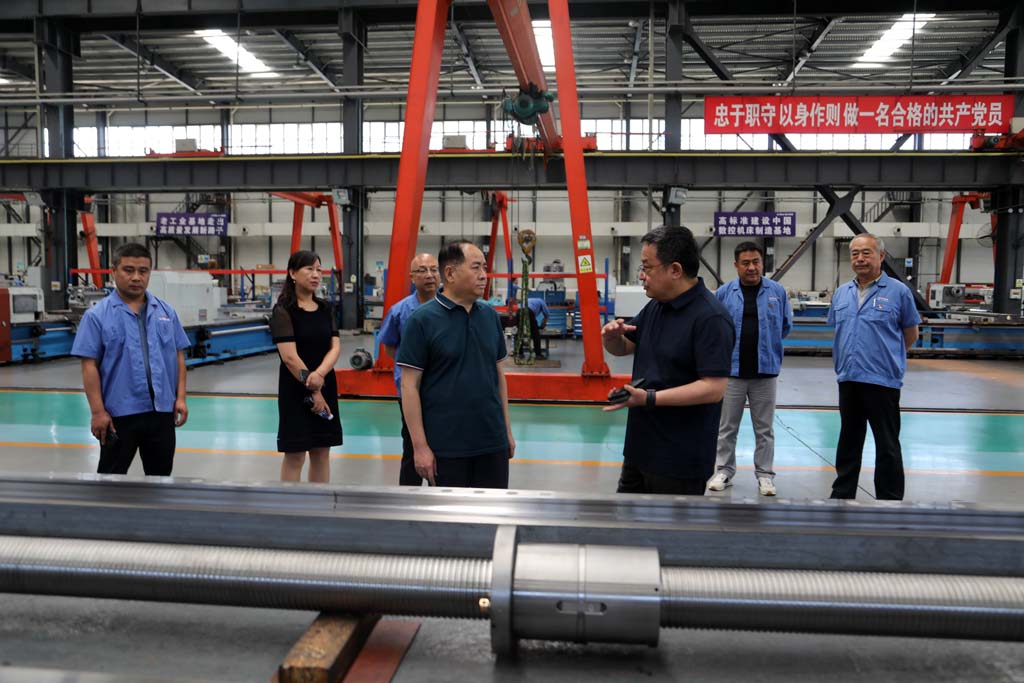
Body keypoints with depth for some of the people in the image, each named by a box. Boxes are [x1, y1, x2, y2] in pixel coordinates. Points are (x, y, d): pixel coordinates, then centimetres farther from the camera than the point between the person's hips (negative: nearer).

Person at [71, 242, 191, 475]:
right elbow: (89, 366, -7)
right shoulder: (97, 315, -4)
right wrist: (98, 411, -12)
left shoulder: (166, 312, 7)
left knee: (161, 475, 15)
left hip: (162, 410, 4)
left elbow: (178, 356, 9)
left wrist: (180, 398, 2)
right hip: (120, 413, -3)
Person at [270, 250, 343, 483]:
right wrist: (312, 389, -15)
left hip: (326, 386, 6)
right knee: (295, 455, 1)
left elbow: (335, 346, -2)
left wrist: (319, 374, -20)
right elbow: (290, 357, -17)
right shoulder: (283, 310, -10)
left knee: (322, 452, 11)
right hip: (295, 389, -6)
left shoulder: (326, 308, 7)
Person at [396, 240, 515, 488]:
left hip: (492, 441, 5)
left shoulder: (491, 316, 5)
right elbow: (409, 386, -10)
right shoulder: (422, 320, -10)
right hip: (445, 446, -4)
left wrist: (507, 430, 12)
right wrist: (420, 445, -13)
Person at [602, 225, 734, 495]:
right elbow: (624, 348, 19)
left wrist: (650, 398, -29)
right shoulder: (656, 306, 8)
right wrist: (613, 336, -5)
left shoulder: (710, 318, -19)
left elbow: (715, 387, -25)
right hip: (640, 448, 9)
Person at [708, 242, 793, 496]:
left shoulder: (777, 291, 0)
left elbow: (785, 325, 11)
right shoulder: (724, 292, -2)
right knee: (727, 427, 9)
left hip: (765, 371, 0)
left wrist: (765, 343, 11)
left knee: (764, 428, 9)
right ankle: (724, 471, 22)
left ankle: (765, 474, 20)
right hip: (732, 370, 0)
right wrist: (732, 345, 7)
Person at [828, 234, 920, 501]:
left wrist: (887, 357, 10)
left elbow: (910, 334, 4)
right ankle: (842, 493, 27)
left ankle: (890, 498, 14)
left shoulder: (898, 291, -5)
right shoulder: (841, 293, 9)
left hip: (882, 381, -5)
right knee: (848, 442, 16)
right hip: (848, 379, 5)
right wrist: (850, 358, 13)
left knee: (887, 446, 3)